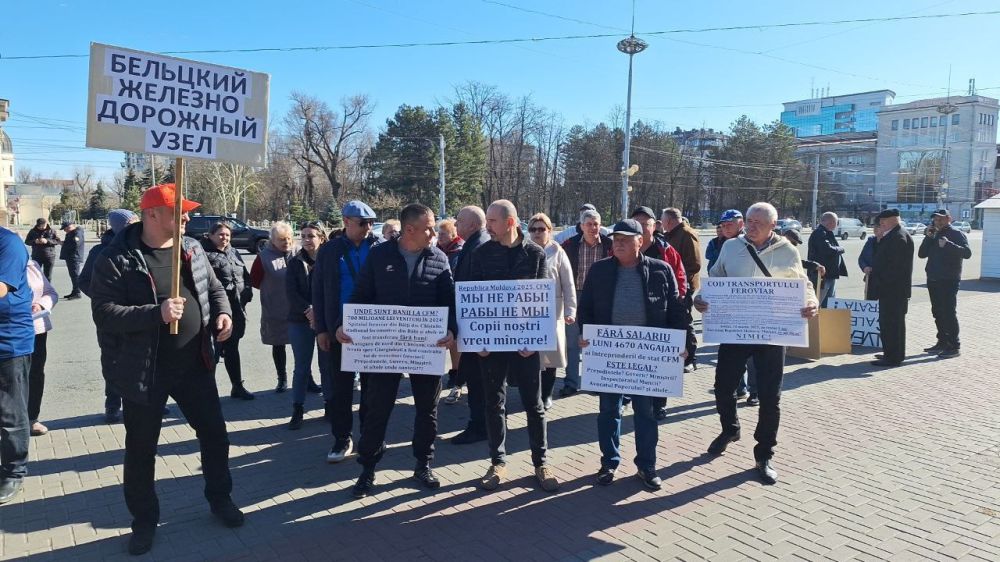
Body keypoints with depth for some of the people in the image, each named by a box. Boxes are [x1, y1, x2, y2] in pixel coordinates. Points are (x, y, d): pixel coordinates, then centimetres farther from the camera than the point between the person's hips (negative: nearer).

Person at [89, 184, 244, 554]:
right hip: (144, 370, -4)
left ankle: (219, 498, 36)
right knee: (141, 449, 11)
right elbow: (104, 312, -18)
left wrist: (222, 312, -6)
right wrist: (156, 314, -29)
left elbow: (213, 288, 13)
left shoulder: (191, 249, 4)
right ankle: (144, 521, 31)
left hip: (194, 364, 5)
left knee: (214, 433, 14)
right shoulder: (117, 258, -13)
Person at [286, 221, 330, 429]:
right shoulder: (295, 263, 5)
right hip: (300, 321, 1)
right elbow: (291, 291, -4)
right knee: (302, 366, 5)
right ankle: (297, 410, 12)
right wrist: (309, 310, -18)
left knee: (327, 365, 7)